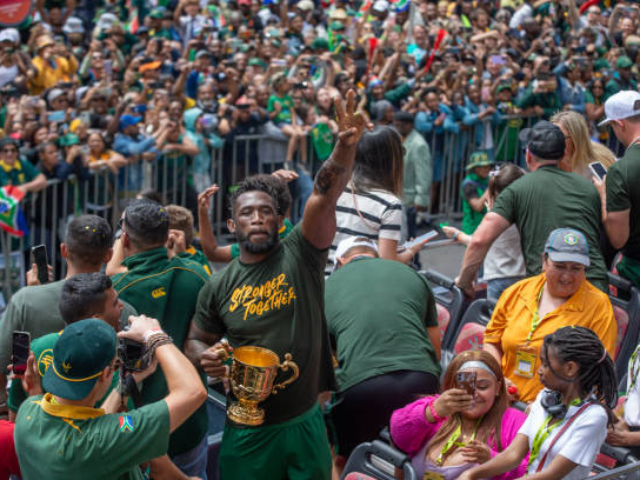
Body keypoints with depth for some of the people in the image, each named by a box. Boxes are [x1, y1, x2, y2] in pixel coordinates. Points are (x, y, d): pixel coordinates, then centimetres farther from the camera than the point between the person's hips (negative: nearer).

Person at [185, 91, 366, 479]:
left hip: (305, 422, -1)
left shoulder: (300, 254, -5)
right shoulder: (219, 286, 1)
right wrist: (204, 357, -11)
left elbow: (325, 197, -20)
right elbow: (198, 340, 13)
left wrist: (346, 145, -35)